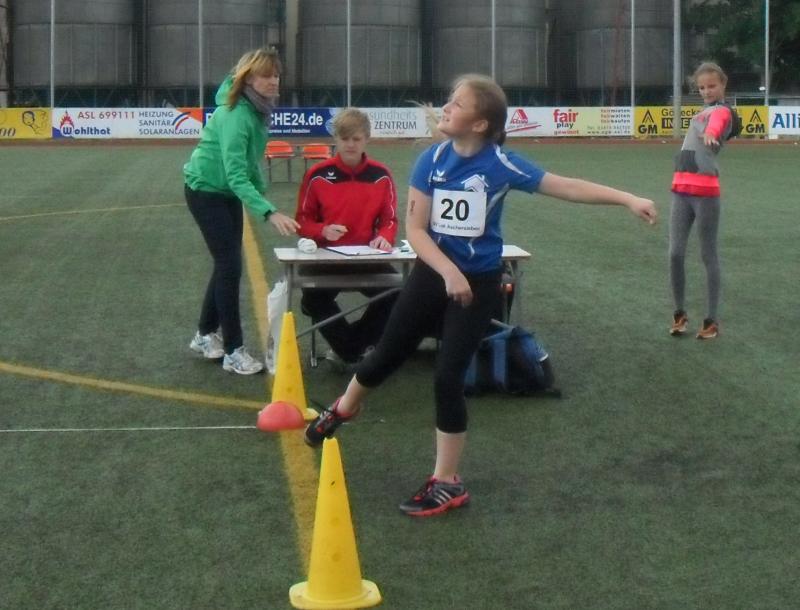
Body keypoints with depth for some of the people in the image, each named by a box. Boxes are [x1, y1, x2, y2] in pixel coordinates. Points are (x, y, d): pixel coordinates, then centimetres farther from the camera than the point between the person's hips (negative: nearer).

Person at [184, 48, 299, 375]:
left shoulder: (260, 107, -4)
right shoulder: (235, 115, -30)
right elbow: (236, 175, -38)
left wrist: (261, 189, 11)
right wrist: (269, 213, -47)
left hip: (229, 190, 9)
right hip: (206, 190, -9)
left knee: (227, 264, 13)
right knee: (230, 265, -10)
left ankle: (205, 335, 28)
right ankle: (233, 351, -4)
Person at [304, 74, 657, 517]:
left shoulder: (500, 164, -16)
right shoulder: (432, 160, -10)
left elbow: (567, 187, -17)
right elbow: (415, 229, -11)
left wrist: (628, 199, -24)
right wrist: (449, 272, -23)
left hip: (478, 284, -3)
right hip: (431, 273, 3)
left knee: (448, 378, -4)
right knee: (387, 354, 16)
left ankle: (446, 484, 11)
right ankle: (343, 408, 48)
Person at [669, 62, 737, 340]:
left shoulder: (723, 111, -5)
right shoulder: (704, 111, 21)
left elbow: (716, 124, -29)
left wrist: (711, 134, -50)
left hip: (706, 192, -7)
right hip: (681, 190, 7)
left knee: (708, 256, 1)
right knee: (675, 254, 4)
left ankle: (712, 320, 10)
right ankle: (680, 313, 19)